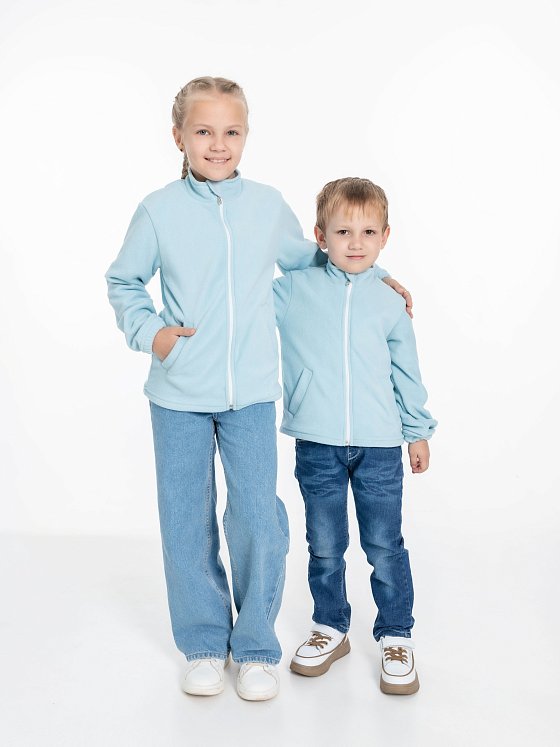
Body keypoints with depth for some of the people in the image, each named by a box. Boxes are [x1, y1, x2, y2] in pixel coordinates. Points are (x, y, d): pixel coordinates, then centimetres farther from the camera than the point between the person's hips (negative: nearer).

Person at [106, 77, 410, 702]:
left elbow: (308, 259, 21)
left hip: (250, 393, 1)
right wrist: (149, 331, -5)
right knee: (186, 522, 8)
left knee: (259, 521, 0)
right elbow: (123, 282, 10)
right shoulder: (159, 210, -1)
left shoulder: (268, 206, 4)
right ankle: (204, 644, 27)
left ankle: (256, 646, 20)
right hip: (178, 395, 0)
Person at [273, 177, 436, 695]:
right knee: (325, 547, 13)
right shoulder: (292, 291, 0)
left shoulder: (389, 301, 4)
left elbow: (406, 371, 12)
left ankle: (396, 636, 25)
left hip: (379, 445, 0)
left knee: (385, 548, 7)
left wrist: (418, 430, 15)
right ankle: (330, 628, 33)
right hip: (317, 444, 0)